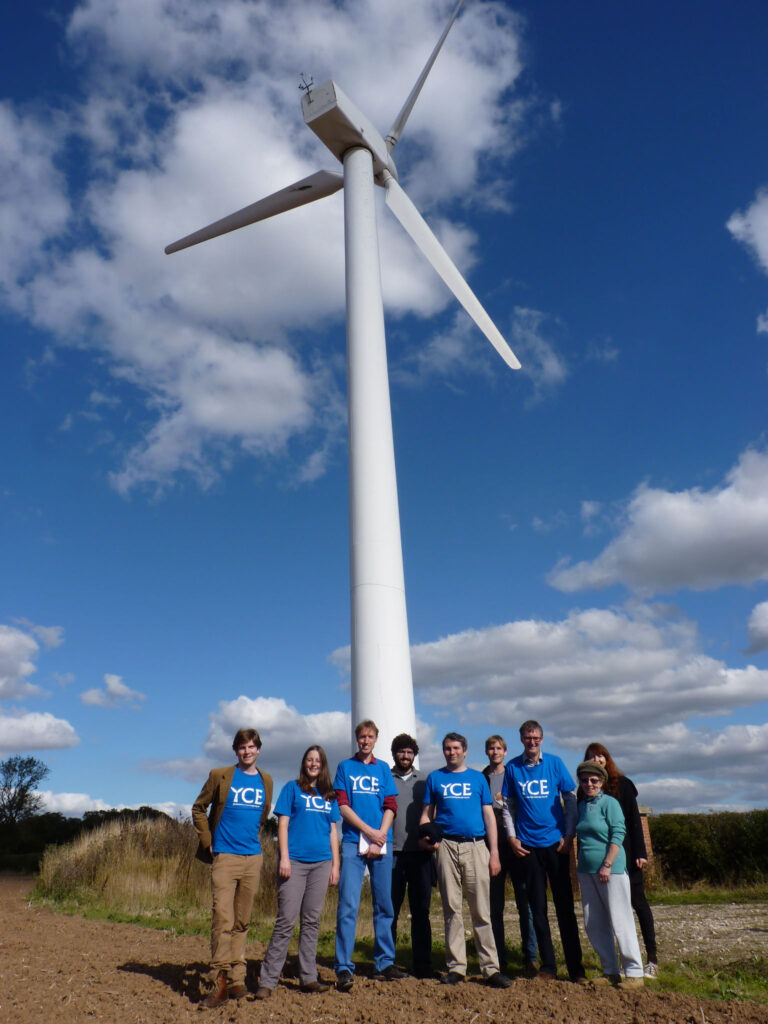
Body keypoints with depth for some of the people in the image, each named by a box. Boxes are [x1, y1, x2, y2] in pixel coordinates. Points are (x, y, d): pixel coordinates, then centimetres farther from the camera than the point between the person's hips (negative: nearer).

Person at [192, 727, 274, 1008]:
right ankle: (220, 982, -2)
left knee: (242, 922, 10)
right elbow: (198, 809, 6)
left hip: (253, 858, 4)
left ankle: (237, 979, 20)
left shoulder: (265, 781, 9)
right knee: (223, 920, -10)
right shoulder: (220, 776, -1)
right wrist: (208, 841, 1)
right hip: (225, 856, -3)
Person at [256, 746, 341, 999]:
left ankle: (308, 977, 18)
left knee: (312, 921, 9)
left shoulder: (329, 795, 14)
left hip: (321, 863, 4)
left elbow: (333, 831, 16)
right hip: (295, 861, -4)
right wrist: (284, 858, -10)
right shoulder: (292, 788, 3)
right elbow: (283, 824, -1)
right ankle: (267, 980, 1)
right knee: (286, 921, -6)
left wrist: (335, 864, 10)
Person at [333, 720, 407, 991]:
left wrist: (380, 837, -8)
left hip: (382, 842, 2)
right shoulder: (345, 767, 8)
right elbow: (342, 806, 0)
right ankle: (344, 968, -3)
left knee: (384, 905, 7)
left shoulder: (383, 769, 13)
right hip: (353, 843, -2)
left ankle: (384, 963, 17)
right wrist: (369, 831, -10)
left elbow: (391, 807, 7)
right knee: (348, 905, -7)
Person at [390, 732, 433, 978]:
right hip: (392, 852, -1)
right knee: (390, 909, 3)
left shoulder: (424, 781, 13)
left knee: (421, 910, 6)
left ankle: (422, 964, 14)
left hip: (420, 853, 1)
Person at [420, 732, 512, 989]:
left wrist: (494, 853, 2)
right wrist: (426, 837, -8)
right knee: (452, 908, 4)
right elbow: (427, 814, 13)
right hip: (447, 846, 1)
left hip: (476, 846, 0)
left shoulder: (478, 777, 11)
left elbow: (489, 816, 9)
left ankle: (491, 968, 4)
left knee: (481, 910, -1)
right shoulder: (434, 778, 12)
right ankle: (456, 966, 14)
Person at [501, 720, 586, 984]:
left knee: (565, 905, 3)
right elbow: (508, 806, 9)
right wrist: (512, 837, 0)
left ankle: (575, 967, 13)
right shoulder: (512, 768, 3)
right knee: (538, 907, 7)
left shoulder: (554, 763, 0)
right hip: (528, 846, 1)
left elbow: (570, 799, 3)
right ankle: (548, 966, 17)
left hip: (556, 843, -1)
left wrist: (569, 835, -3)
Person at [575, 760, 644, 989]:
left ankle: (634, 973, 7)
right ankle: (610, 972, 19)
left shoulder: (609, 803, -6)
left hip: (612, 870, -7)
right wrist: (578, 866, 14)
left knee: (620, 921, -3)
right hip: (586, 871, 7)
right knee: (594, 924, 9)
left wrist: (607, 865, -18)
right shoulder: (581, 806, 12)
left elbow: (617, 835, -12)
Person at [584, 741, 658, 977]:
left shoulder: (622, 783, -1)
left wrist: (640, 852, -9)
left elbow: (634, 820, -3)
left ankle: (652, 959, 10)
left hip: (625, 855, -3)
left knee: (638, 902, 1)